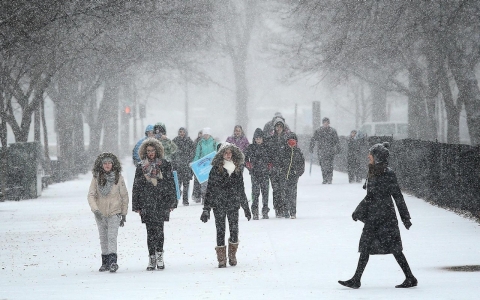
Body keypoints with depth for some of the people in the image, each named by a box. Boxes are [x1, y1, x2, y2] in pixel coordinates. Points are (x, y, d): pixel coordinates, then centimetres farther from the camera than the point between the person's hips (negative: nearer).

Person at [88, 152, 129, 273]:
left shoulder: (118, 177, -4)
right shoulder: (96, 178, -3)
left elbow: (124, 196, 3)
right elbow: (91, 195, -5)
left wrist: (124, 214, 4)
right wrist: (95, 209, -21)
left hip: (114, 212, -2)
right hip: (100, 213, 2)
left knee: (112, 237, -15)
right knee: (103, 238, 9)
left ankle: (113, 261, -21)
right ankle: (105, 262, 17)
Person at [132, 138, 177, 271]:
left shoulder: (165, 165, 6)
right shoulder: (141, 167, 9)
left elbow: (171, 184, 7)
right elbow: (136, 188, 11)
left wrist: (172, 203, 2)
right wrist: (136, 206, 7)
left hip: (161, 203, -1)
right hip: (147, 204, 1)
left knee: (159, 229, -9)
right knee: (150, 231, 0)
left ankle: (159, 255, 2)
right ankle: (152, 258, 4)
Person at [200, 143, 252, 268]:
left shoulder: (237, 169, 9)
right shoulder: (216, 169, -2)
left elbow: (241, 190, 16)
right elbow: (210, 189, -2)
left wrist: (246, 207, 18)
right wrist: (206, 208, -6)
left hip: (233, 204, 3)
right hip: (219, 205, -3)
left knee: (234, 230, 0)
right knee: (220, 230, -1)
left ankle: (232, 255, 17)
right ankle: (221, 259, 5)